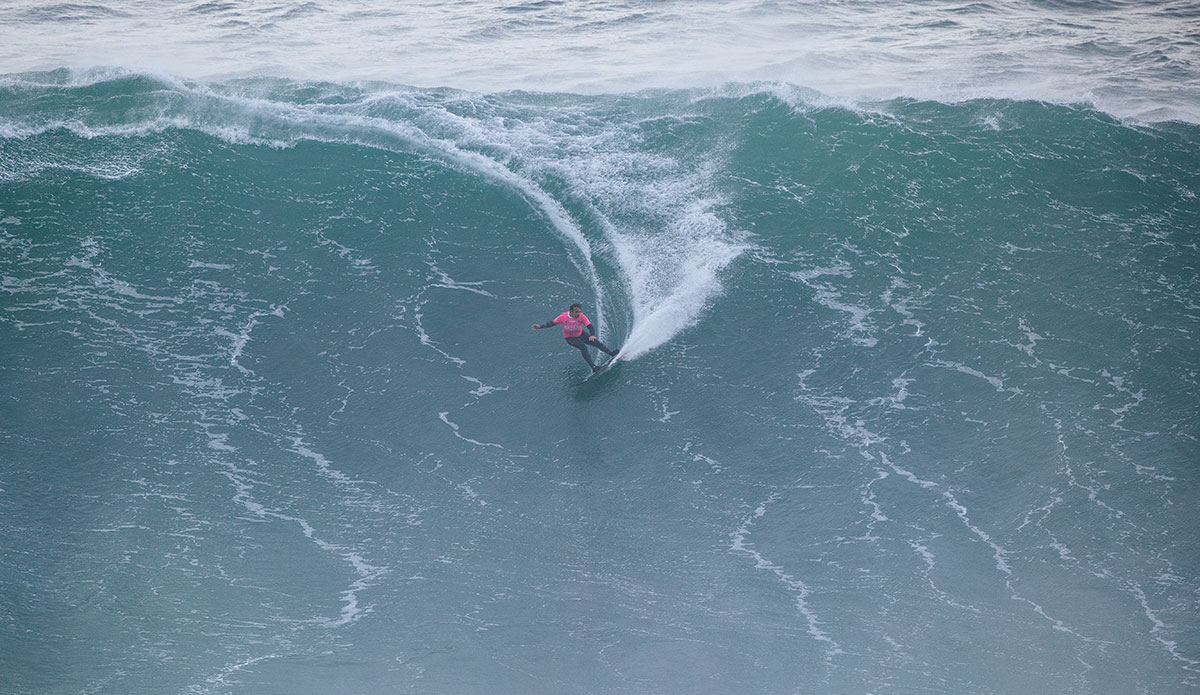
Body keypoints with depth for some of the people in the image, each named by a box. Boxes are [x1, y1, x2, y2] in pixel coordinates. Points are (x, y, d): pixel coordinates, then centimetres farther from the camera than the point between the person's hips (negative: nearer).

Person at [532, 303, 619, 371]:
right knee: (583, 347, -26)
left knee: (596, 342, -8)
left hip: (580, 335, 3)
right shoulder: (563, 317, -26)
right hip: (570, 338, -3)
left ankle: (612, 353, 10)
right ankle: (593, 367, -30)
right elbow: (551, 323, -13)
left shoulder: (581, 316, -23)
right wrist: (540, 326, -23)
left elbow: (590, 327, -30)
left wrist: (592, 335, -51)